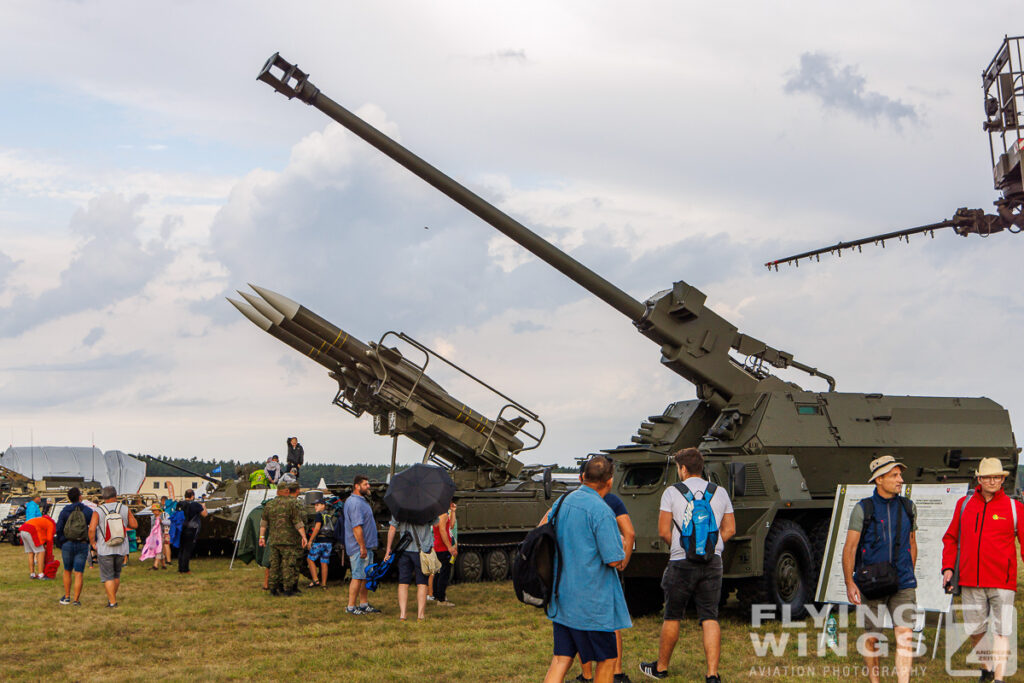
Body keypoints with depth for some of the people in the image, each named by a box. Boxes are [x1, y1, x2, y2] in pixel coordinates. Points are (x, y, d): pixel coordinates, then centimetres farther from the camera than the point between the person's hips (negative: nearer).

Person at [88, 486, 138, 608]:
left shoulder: (98, 511, -8)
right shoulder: (125, 509, -1)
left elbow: (91, 529, -16)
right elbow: (135, 525, 2)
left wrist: (93, 543, -1)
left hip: (105, 549, -3)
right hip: (121, 548, 3)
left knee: (107, 577, 5)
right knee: (116, 574, 21)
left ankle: (112, 602, 0)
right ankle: (112, 597, 30)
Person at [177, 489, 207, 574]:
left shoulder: (180, 505, 4)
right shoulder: (196, 505, -11)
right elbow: (205, 514, -3)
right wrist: (204, 506, 17)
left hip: (181, 529, 5)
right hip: (191, 530, -5)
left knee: (181, 549, 12)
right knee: (188, 549, -1)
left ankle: (180, 569, 14)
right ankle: (185, 569, -1)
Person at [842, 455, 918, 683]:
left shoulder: (908, 508, 6)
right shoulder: (862, 509, -5)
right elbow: (849, 548, -8)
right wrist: (849, 583, -17)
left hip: (902, 585, 2)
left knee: (905, 636, -10)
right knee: (871, 638, 9)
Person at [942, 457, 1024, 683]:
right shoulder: (964, 504, 8)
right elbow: (951, 538, 16)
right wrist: (948, 567, 5)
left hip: (1002, 582, -3)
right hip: (970, 581, 3)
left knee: (1000, 632, -6)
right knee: (975, 631, 10)